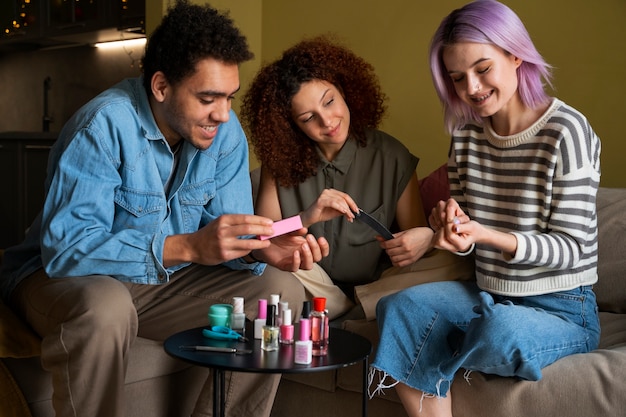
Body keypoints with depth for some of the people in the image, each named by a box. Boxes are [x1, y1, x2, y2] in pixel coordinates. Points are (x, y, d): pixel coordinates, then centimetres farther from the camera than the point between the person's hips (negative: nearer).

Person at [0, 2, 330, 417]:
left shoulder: (225, 131, -8)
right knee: (104, 309, -39)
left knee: (283, 291, -8)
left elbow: (226, 235, -5)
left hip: (166, 281, 6)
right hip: (63, 276, -5)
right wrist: (187, 246, -43)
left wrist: (259, 249, -29)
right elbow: (66, 249, -33)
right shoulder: (103, 126, -25)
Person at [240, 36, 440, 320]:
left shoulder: (391, 158, -5)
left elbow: (416, 236, 0)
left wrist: (426, 238, -24)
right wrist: (305, 219, -27)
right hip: (309, 292, -2)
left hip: (372, 293, 2)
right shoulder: (281, 161, -3)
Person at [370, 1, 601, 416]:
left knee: (500, 331, -35)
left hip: (561, 308, -5)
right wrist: (454, 229, -17)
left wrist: (487, 236, -30)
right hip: (488, 296, 5)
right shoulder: (467, 133, 4)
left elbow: (571, 247, -15)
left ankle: (434, 373, -3)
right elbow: (466, 239, 9)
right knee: (399, 307, -18)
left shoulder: (565, 131, -15)